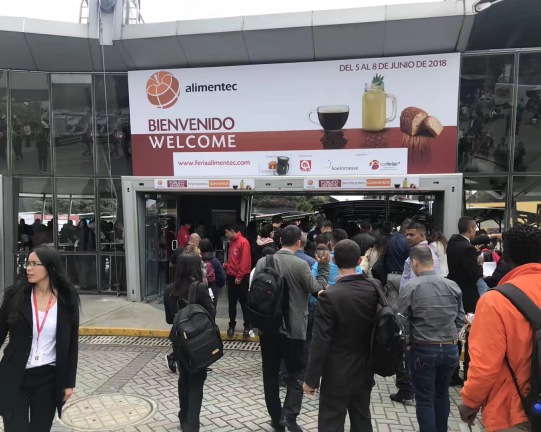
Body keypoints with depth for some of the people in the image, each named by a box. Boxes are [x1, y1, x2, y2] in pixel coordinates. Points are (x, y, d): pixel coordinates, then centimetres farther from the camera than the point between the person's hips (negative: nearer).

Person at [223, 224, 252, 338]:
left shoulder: (243, 242, -15)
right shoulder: (232, 242, 12)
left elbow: (245, 261, -19)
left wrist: (239, 276, -20)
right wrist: (225, 266, 6)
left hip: (241, 278, -7)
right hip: (231, 277, 8)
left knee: (244, 303, 2)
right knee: (232, 303, 12)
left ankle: (247, 327, 12)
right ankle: (232, 325, 22)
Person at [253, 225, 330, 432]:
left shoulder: (262, 262, -1)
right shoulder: (300, 264, -14)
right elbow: (318, 289, -6)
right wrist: (324, 267, 3)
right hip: (292, 328, -3)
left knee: (270, 373, 13)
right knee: (296, 372, 11)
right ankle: (289, 415, -2)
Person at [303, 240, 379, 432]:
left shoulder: (329, 296, -22)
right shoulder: (374, 291, -7)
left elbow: (321, 341, -20)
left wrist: (311, 379, -11)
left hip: (337, 375, -5)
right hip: (364, 372, 6)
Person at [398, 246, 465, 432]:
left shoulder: (409, 287, -13)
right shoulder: (453, 286, -3)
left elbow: (403, 321, -9)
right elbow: (460, 318, 3)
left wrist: (409, 340, 9)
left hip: (423, 350, -4)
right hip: (450, 349, 4)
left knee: (425, 399, 10)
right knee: (442, 394, 24)